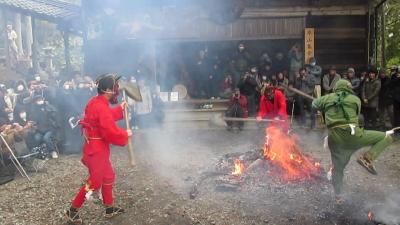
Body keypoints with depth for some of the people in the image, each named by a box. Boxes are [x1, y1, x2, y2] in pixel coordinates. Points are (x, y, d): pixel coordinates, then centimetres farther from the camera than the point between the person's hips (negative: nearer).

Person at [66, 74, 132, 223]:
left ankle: (109, 209, 32)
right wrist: (126, 134, -11)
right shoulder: (101, 107, -26)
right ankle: (72, 211, 16)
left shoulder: (96, 102, 5)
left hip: (97, 148, 10)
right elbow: (112, 133, -28)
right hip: (96, 150, -10)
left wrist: (120, 109, 15)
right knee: (94, 182, 2)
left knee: (108, 177, 20)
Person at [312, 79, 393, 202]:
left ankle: (338, 196, 29)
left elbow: (314, 104, 30)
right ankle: (367, 157, -8)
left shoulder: (328, 98, 14)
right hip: (351, 134, -4)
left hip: (334, 138, 4)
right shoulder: (355, 99, 10)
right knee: (386, 138, 10)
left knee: (337, 168, 21)